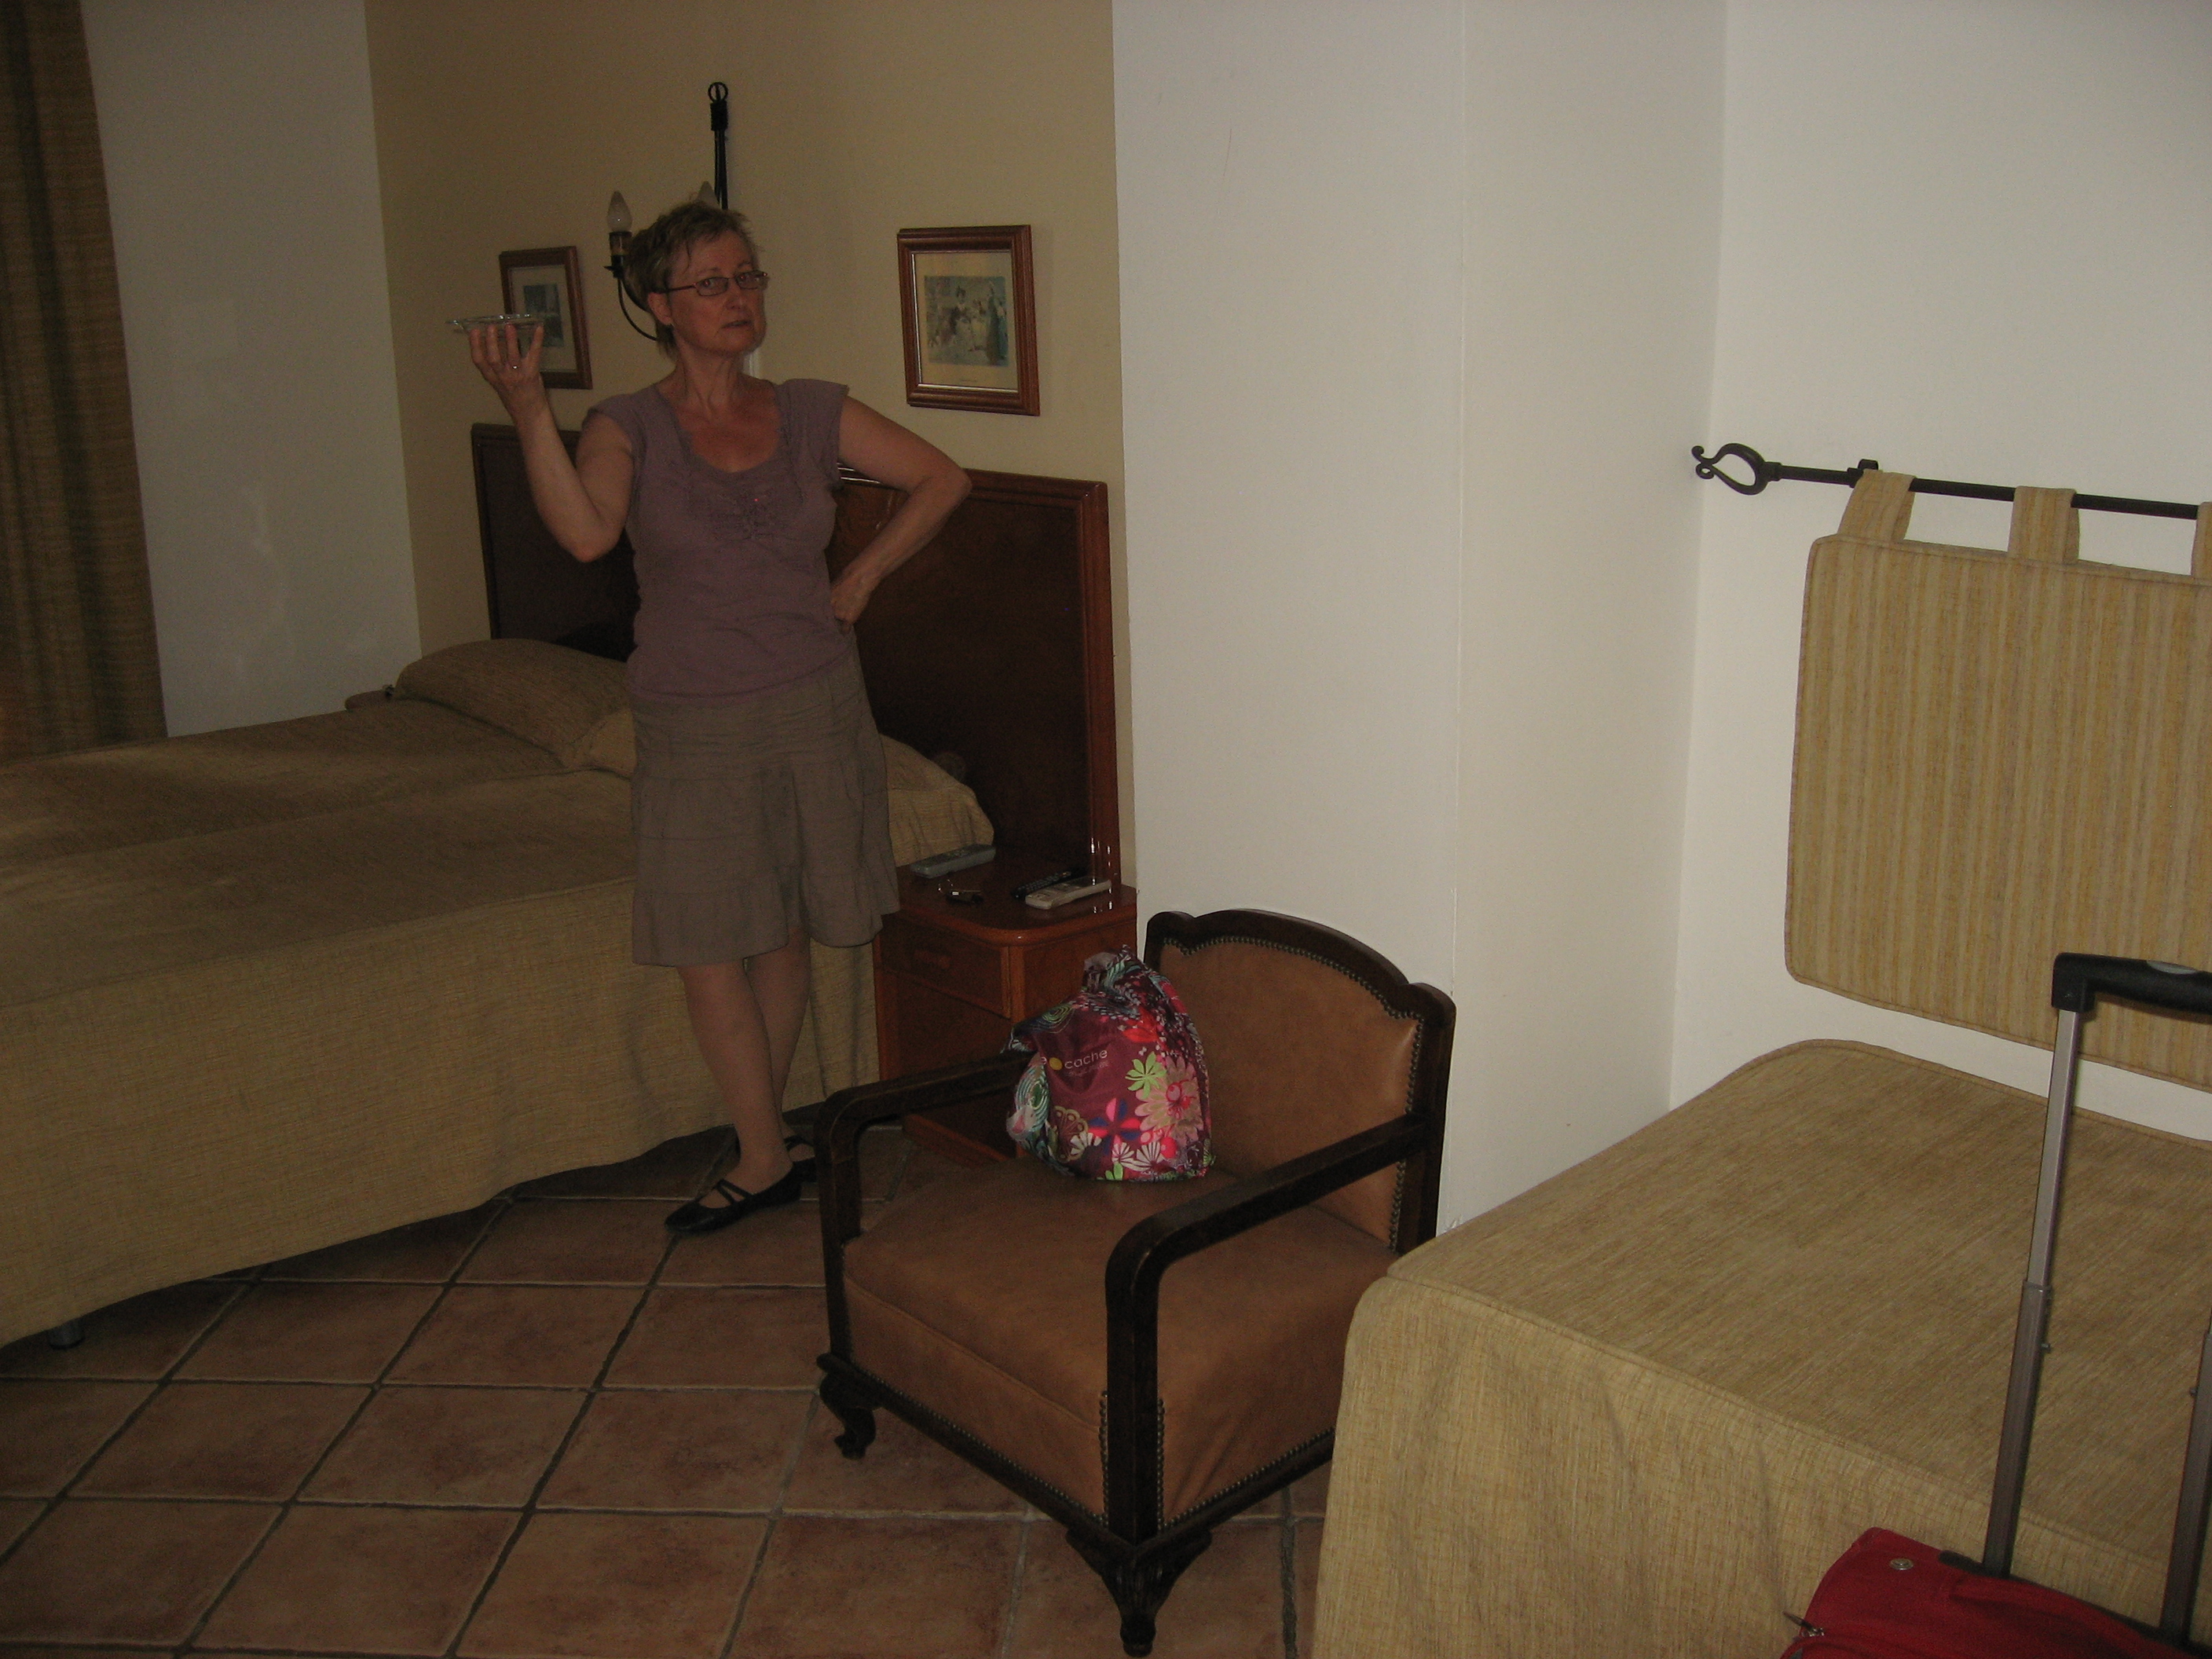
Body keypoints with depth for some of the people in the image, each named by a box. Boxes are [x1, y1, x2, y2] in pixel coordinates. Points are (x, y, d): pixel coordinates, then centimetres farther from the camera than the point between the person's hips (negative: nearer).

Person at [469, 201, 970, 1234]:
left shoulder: (811, 414, 3)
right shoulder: (631, 428, -4)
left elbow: (940, 479, 11)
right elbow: (585, 531, -24)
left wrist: (863, 576, 4)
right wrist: (526, 408, -33)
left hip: (817, 710, 2)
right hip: (697, 729, -1)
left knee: (783, 935, 10)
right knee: (709, 946, 1)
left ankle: (759, 1140, 25)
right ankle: (766, 1155, 15)